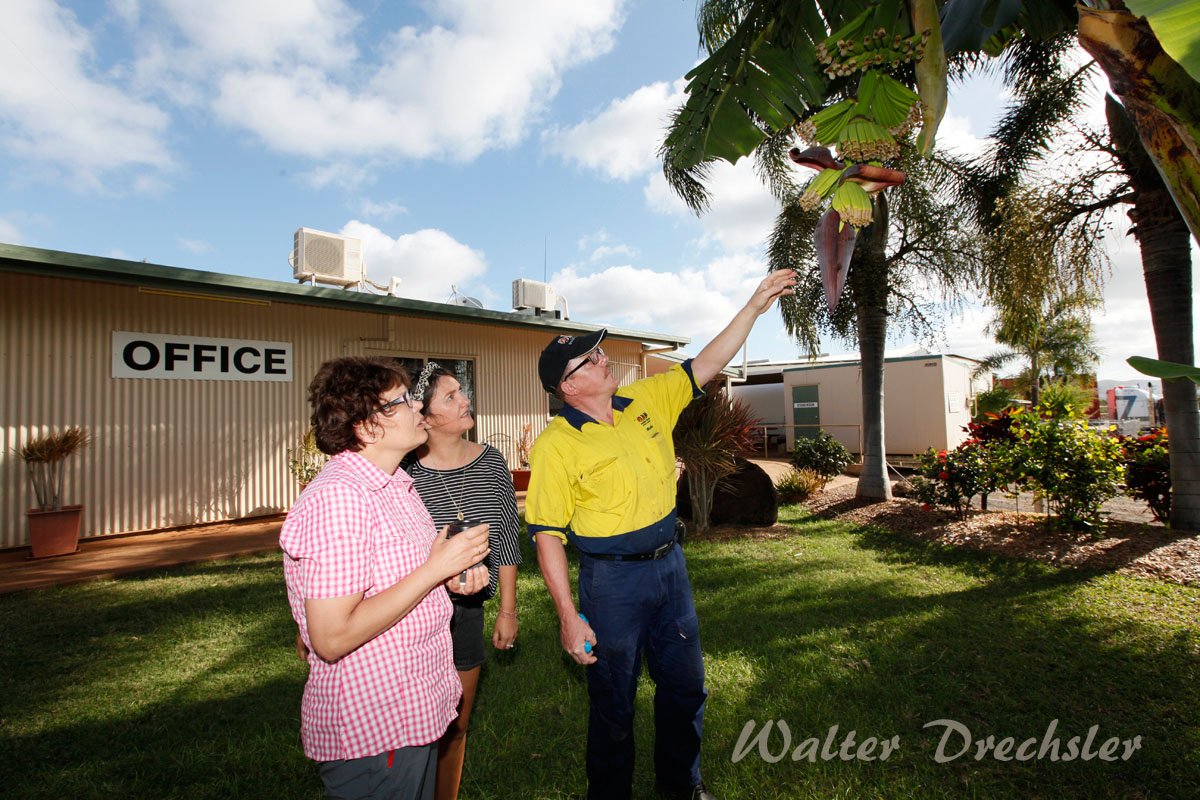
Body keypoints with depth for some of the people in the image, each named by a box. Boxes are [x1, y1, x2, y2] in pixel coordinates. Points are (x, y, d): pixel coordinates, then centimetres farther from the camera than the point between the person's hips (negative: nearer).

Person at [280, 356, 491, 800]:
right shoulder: (338, 498, -26)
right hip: (370, 733, -9)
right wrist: (435, 569, -24)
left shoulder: (395, 485, 6)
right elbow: (332, 638, -27)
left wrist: (451, 579, -2)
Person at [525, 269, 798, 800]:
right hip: (612, 580, -5)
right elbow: (547, 534, -15)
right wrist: (569, 616, -16)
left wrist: (755, 306, 0)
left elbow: (705, 366, 4)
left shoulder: (646, 402, 0)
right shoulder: (556, 444, -16)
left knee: (685, 687, 22)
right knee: (614, 701, 14)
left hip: (670, 566, 6)